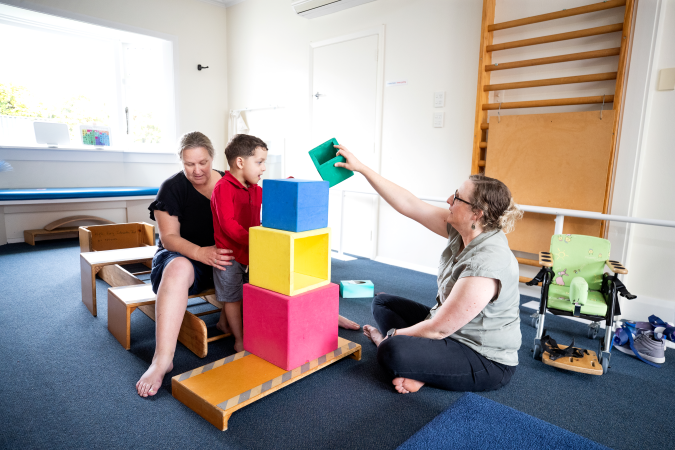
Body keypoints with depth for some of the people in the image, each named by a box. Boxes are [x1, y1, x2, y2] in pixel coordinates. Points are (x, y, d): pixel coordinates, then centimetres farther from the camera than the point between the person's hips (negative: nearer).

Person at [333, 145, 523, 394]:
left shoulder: (485, 264, -32)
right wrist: (360, 167, -3)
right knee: (382, 302, 11)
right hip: (452, 329, 9)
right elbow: (408, 204, -4)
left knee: (391, 351, -33)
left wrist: (394, 334, -9)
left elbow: (439, 329, -26)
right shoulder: (462, 230, -7)